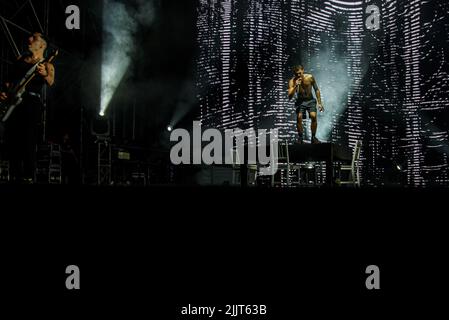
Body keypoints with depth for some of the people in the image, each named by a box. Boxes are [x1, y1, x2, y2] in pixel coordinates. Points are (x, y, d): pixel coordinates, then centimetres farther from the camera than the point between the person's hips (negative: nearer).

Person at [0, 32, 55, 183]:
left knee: (28, 143, -13)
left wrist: (45, 75, -37)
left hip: (31, 103, -5)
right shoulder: (20, 59, 23)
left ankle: (28, 178, -11)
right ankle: (15, 177, 6)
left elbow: (50, 82, -14)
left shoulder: (46, 65, 7)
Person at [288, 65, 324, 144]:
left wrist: (319, 103, -2)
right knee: (299, 117, -22)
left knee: (313, 116, -21)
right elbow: (290, 97, -23)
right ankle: (300, 139, -8)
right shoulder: (292, 81, -16)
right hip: (300, 101, 0)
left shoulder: (310, 77, -14)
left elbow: (316, 90, 1)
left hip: (310, 100, 0)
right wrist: (296, 86, -34)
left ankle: (313, 137, -5)